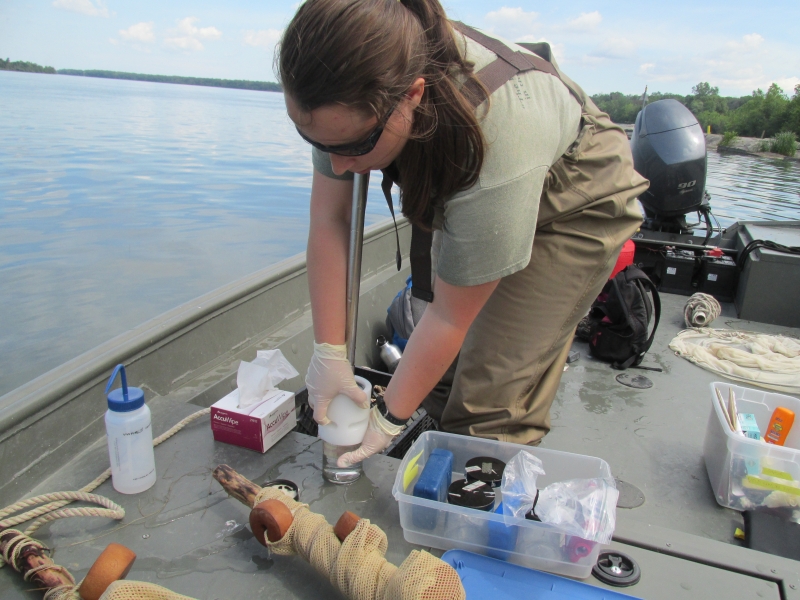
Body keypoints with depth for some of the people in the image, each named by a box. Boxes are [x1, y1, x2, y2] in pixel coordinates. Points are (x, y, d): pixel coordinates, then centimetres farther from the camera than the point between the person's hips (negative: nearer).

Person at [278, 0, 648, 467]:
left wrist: (391, 419, -20)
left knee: (493, 401, -12)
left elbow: (451, 318, -31)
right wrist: (329, 354, -18)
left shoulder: (497, 140, -43)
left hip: (577, 210, -6)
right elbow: (329, 222, -18)